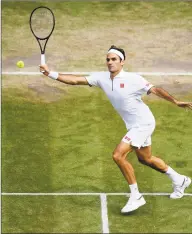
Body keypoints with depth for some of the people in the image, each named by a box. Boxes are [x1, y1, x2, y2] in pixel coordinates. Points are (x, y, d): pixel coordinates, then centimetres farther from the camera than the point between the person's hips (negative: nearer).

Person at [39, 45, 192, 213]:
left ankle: (136, 196, -7)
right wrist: (51, 74, -15)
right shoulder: (102, 78, -4)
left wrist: (176, 102, -23)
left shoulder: (133, 79, -20)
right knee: (145, 159, 24)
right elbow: (76, 80, -7)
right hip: (134, 125, 8)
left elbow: (155, 90, -16)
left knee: (118, 155, -18)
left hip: (143, 123, -8)